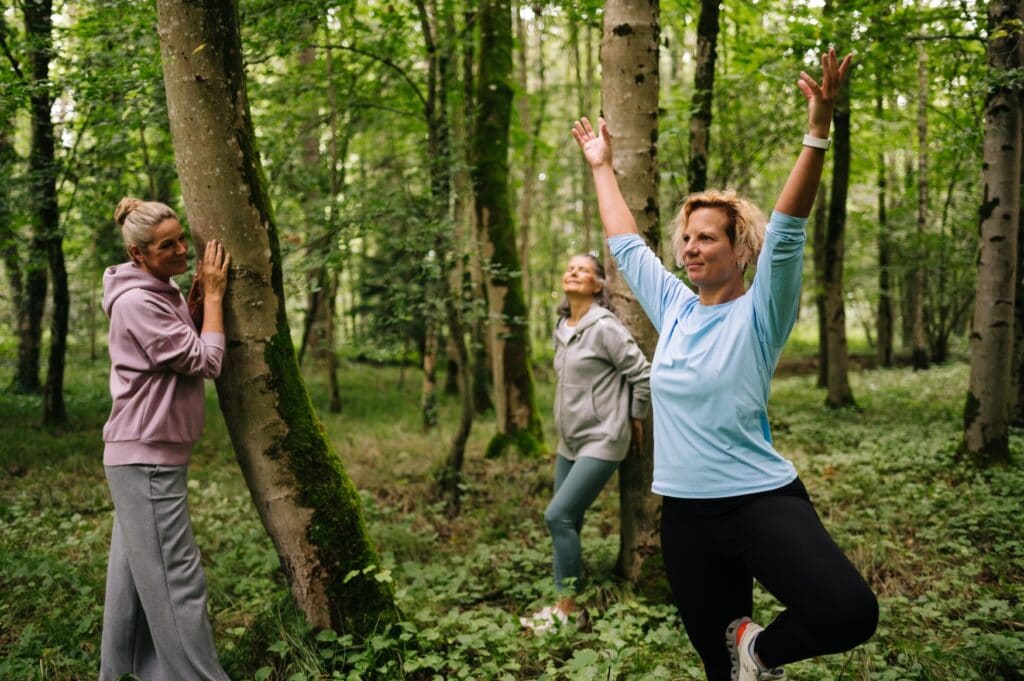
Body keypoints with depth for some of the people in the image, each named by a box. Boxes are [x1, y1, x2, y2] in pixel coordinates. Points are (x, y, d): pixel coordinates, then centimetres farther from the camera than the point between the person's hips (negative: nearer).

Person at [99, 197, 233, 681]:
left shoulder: (159, 293, 12)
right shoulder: (137, 302, -18)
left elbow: (184, 347, 15)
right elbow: (207, 361, -19)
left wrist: (197, 296, 3)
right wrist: (213, 295, -10)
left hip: (147, 457, 10)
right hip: (147, 459, -10)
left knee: (137, 570, 16)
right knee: (176, 578, -7)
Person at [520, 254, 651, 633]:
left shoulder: (605, 327, -15)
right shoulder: (562, 328, 9)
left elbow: (643, 374, -13)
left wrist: (635, 419, -3)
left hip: (601, 441, -8)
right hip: (569, 442, 8)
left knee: (558, 516, -13)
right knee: (567, 522, 11)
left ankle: (568, 609, -1)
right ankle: (565, 603, 23)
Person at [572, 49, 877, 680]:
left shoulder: (760, 314, -6)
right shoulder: (674, 309, 9)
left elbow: (788, 231, -19)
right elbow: (626, 243, 19)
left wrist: (819, 131, -30)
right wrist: (602, 166, 24)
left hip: (763, 500, -5)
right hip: (686, 514, 5)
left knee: (850, 612, -27)